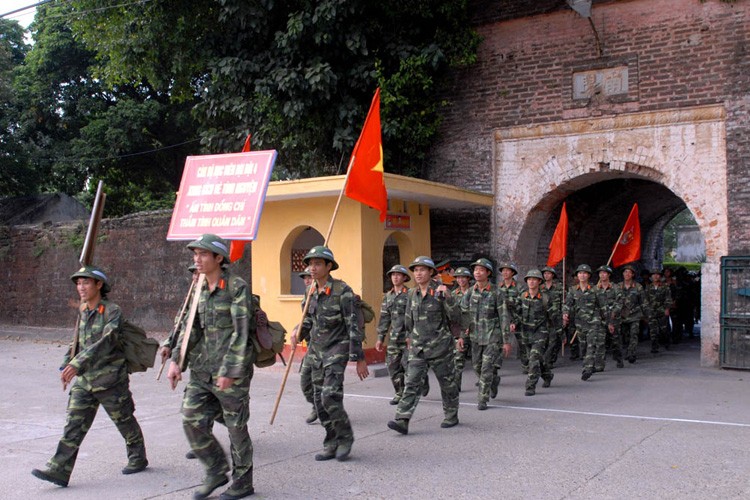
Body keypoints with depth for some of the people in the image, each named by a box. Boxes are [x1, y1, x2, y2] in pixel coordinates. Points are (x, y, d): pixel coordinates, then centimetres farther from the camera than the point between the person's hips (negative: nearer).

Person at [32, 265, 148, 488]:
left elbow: (105, 342, -29)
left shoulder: (112, 311, -15)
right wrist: (66, 365, 15)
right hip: (83, 380, 6)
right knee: (74, 424, -1)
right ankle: (59, 470, -2)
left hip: (110, 379, -6)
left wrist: (77, 364, -37)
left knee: (125, 421, 10)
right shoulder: (82, 311, 8)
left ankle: (138, 458, 28)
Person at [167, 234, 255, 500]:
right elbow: (191, 328, 12)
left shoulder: (237, 287, -12)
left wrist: (229, 371, -19)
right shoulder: (201, 290, 11)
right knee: (192, 421, 4)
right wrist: (176, 360, 2)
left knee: (236, 427, 4)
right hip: (202, 368, 7)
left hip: (231, 369, -7)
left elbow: (241, 332, -16)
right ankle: (216, 471, 24)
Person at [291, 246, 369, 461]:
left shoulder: (342, 291, -14)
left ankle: (345, 438, 7)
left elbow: (354, 326, -14)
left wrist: (359, 359, -15)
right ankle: (332, 445, 19)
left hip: (337, 348, -7)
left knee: (330, 396, -16)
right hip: (316, 349, 7)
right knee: (320, 399, 7)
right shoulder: (311, 291, 6)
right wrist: (298, 334, -1)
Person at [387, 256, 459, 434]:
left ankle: (451, 416, 28)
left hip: (440, 346, -4)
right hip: (418, 347, 4)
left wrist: (447, 297, -31)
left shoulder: (440, 292, -8)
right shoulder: (412, 293, 7)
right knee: (412, 382, -6)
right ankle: (402, 421, -12)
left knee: (447, 383, 10)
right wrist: (409, 336, 28)